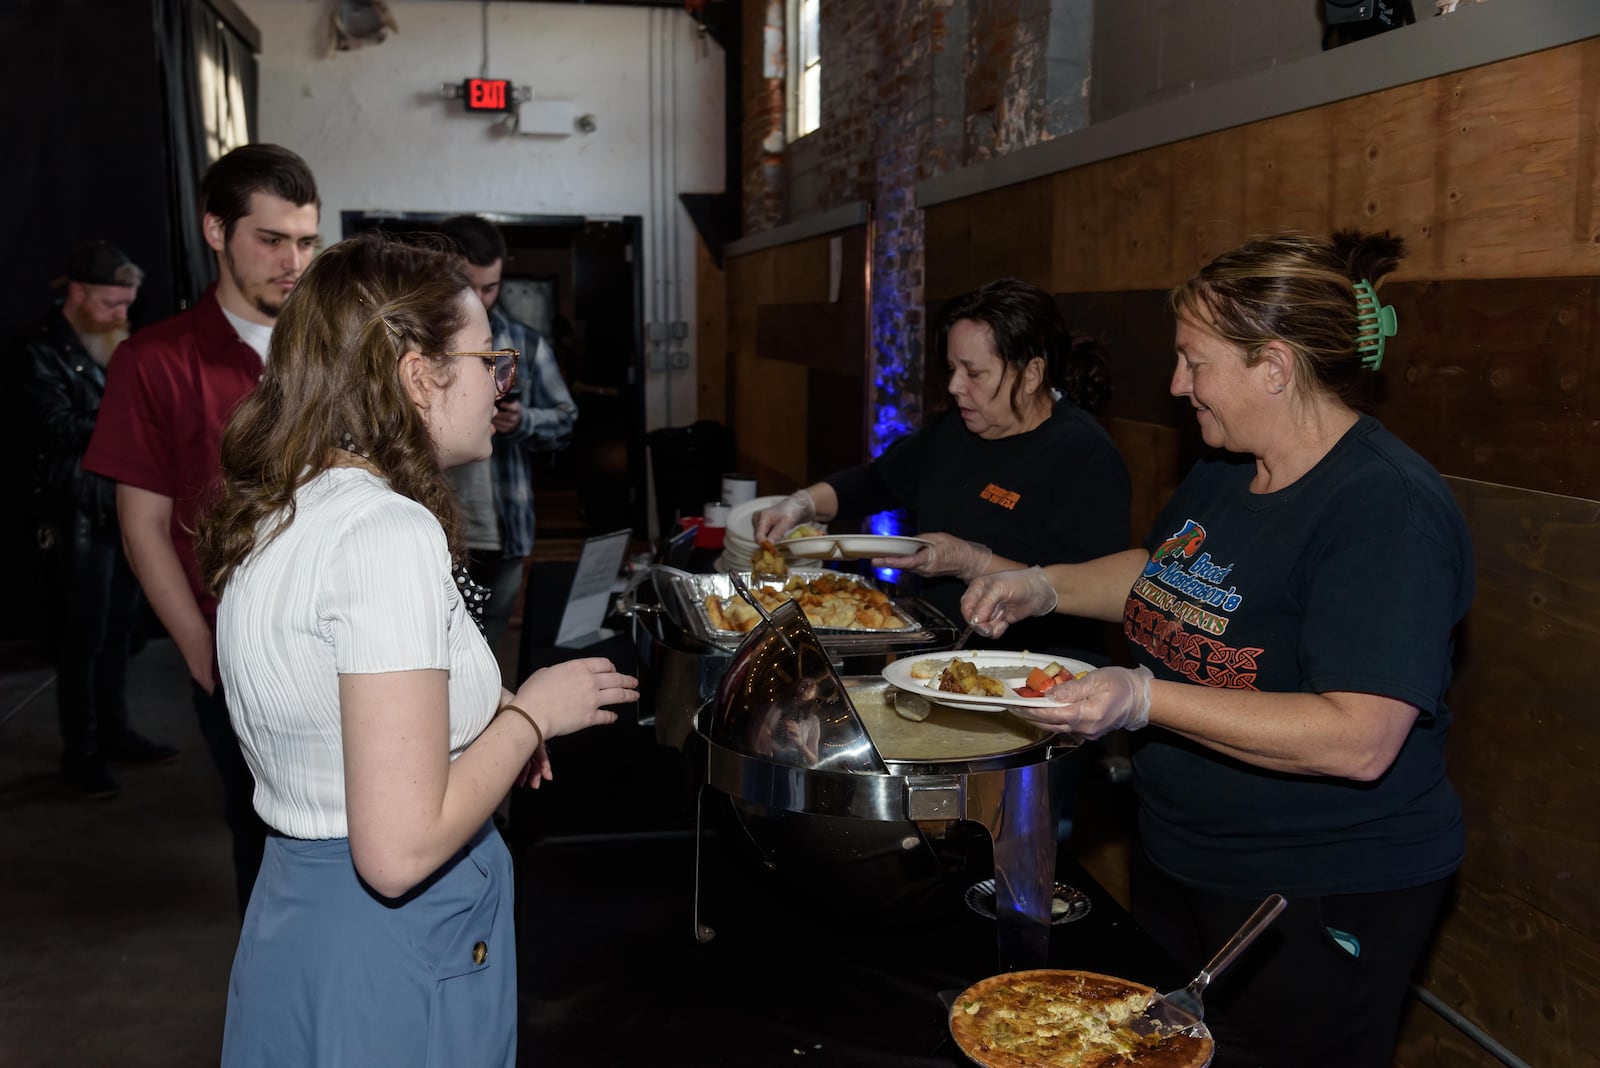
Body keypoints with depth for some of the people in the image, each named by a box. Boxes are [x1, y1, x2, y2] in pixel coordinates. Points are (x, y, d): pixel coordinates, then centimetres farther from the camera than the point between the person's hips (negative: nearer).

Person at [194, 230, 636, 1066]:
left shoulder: (282, 515, 3)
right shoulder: (390, 533, -25)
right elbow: (399, 849, -28)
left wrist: (489, 717, 8)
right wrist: (531, 713, -15)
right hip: (391, 960, -9)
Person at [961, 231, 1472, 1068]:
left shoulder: (1388, 508, -24)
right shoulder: (1222, 471, 4)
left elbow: (1359, 740, -31)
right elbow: (1162, 572, 22)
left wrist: (1145, 700, -35)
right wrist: (1042, 586, 5)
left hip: (1318, 904, -8)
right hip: (1179, 858, 9)